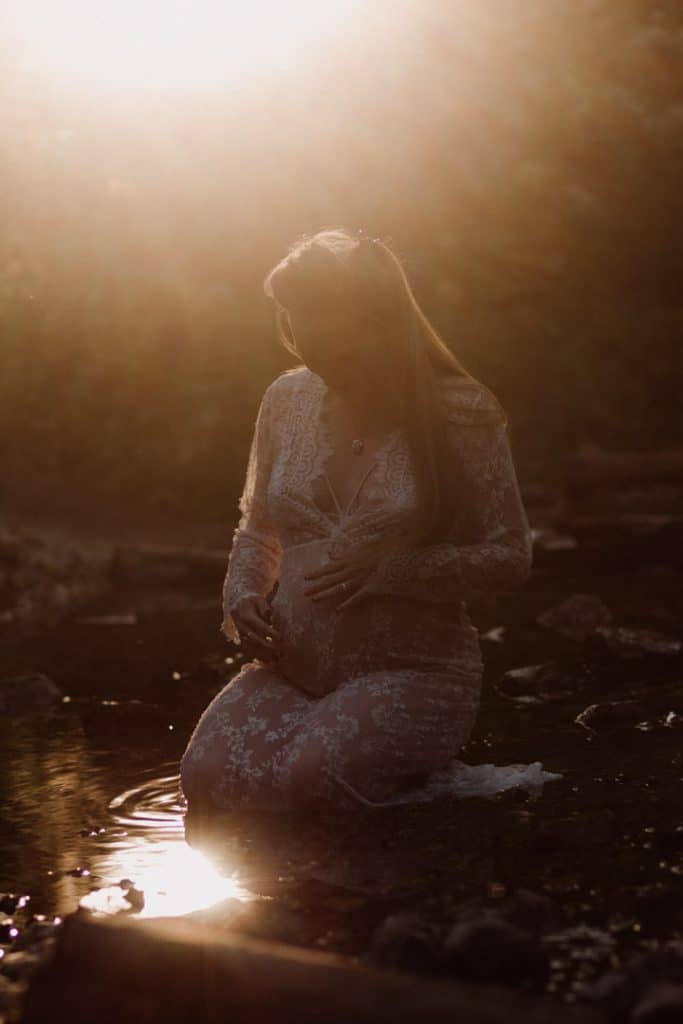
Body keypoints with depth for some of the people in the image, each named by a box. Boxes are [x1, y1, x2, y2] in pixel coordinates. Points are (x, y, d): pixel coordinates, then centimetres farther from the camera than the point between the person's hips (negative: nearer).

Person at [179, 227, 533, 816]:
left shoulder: (460, 414, -8)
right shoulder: (288, 400, 7)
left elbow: (510, 559, -6)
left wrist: (391, 569, -19)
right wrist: (243, 594, -2)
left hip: (413, 669, -4)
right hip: (291, 665, 4)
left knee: (304, 784, -29)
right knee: (207, 777, -21)